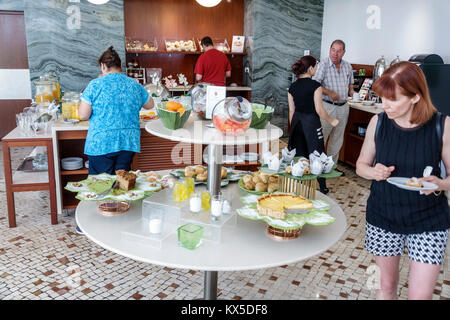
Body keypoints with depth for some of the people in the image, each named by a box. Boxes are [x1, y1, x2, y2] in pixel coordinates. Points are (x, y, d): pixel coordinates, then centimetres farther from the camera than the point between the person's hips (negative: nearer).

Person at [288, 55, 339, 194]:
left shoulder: (292, 87, 2)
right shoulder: (315, 86, -13)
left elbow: (291, 110, 7)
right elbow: (319, 110, -13)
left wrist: (293, 128, 16)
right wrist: (331, 121, 1)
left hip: (297, 122, 5)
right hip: (311, 121, -5)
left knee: (298, 155, 13)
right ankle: (322, 187, 16)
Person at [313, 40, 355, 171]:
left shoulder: (348, 66, 9)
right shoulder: (323, 64, -9)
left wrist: (351, 89, 0)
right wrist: (330, 93, -27)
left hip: (343, 107, 6)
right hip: (327, 106, -6)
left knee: (337, 140, 14)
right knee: (320, 139, -5)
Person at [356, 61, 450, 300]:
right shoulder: (378, 122, -7)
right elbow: (361, 165, 4)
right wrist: (373, 172, -17)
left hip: (428, 220, -2)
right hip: (382, 216, 2)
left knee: (420, 294, 1)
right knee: (387, 285, 17)